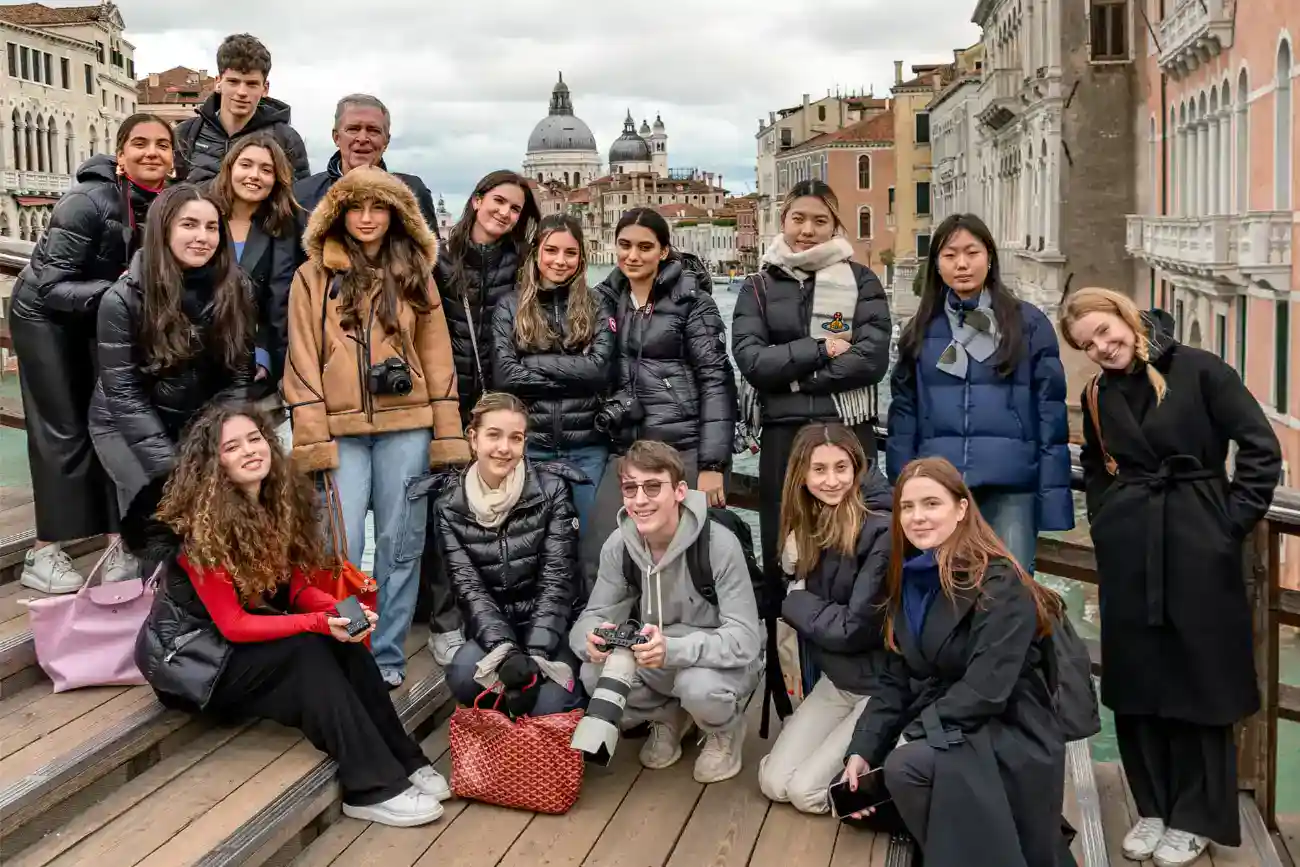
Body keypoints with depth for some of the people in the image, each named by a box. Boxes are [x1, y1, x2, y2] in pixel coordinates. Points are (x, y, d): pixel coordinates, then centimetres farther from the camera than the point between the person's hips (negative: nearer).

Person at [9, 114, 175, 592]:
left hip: (103, 318, 6)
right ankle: (44, 553, 3)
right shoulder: (89, 201, -29)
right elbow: (49, 286, -27)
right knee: (63, 431, -6)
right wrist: (115, 292, -40)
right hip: (46, 316, -5)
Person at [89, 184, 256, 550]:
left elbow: (239, 377, -4)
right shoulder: (124, 298, -16)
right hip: (129, 428, -3)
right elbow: (123, 392, -16)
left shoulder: (236, 290, -6)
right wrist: (173, 464, -23)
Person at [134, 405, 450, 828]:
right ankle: (374, 788, -28)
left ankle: (404, 761, -15)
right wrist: (321, 623, -33)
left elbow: (298, 587, -1)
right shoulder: (198, 529, -24)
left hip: (255, 633, 6)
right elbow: (233, 624, -24)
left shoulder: (281, 502, -3)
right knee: (309, 650, -29)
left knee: (344, 642, -20)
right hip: (193, 654, -6)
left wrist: (341, 610, -22)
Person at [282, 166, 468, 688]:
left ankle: (387, 657, 18)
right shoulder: (314, 277, 4)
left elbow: (437, 357, 8)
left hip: (405, 428, 2)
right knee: (341, 548, -3)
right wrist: (313, 441, -8)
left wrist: (447, 436, 2)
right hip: (341, 430, -2)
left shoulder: (415, 275, 10)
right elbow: (303, 363, 0)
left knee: (400, 546, 6)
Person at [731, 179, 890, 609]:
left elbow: (872, 357, -8)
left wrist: (791, 374, -9)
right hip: (783, 434, 1)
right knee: (781, 551, 7)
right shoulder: (759, 287, 10)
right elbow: (751, 360, -5)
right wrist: (820, 350, -12)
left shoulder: (860, 281, 6)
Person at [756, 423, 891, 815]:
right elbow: (798, 592, 8)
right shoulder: (812, 525, 1)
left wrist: (796, 604, -10)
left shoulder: (882, 531, -24)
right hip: (836, 677, 7)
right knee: (774, 782, 1)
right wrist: (798, 602, -13)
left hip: (885, 686, -7)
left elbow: (856, 628, -22)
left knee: (806, 790, -10)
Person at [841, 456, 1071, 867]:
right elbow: (895, 681, 7)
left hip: (1009, 742, -8)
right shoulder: (909, 582, 7)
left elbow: (985, 691, -24)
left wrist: (912, 735, -20)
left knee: (907, 766, -32)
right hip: (940, 733, 8)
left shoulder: (999, 585, -16)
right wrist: (861, 751, -6)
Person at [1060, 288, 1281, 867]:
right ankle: (1152, 807, 24)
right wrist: (1104, 525, 11)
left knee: (1199, 679, 5)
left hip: (1199, 548, -4)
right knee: (1134, 681, 9)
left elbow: (1261, 448, -8)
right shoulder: (1098, 397, 7)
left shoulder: (1198, 370, -8)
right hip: (1128, 553, 5)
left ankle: (1196, 818, 19)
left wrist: (1232, 523, -10)